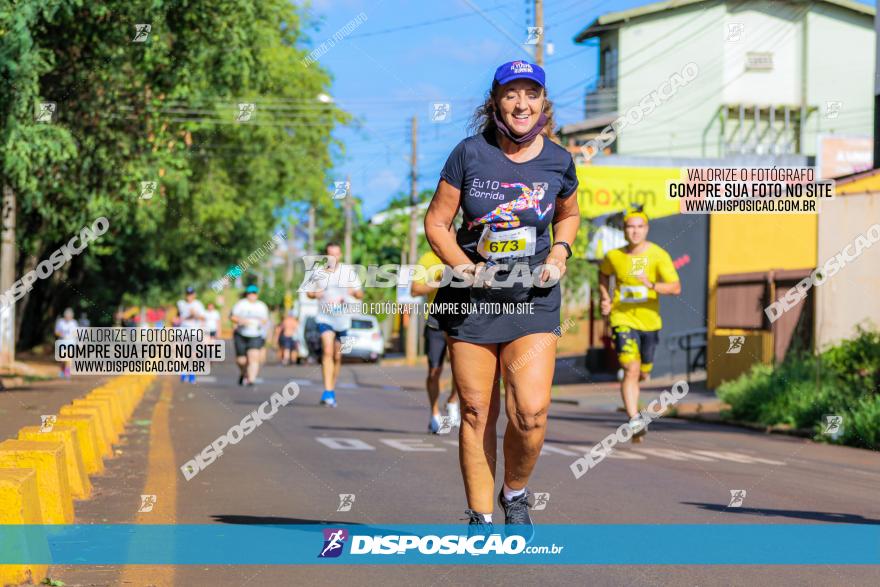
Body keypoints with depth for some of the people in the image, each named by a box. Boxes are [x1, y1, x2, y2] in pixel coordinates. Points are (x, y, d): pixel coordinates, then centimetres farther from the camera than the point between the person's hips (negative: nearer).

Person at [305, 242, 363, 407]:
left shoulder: (348, 271, 0)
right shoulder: (317, 272, -1)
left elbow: (360, 294, 4)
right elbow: (309, 292, 11)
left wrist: (353, 292, -20)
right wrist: (315, 294, -13)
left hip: (343, 319, 2)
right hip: (325, 317, -2)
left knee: (337, 357, 9)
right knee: (327, 351, -20)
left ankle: (331, 391, 26)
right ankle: (328, 392, -26)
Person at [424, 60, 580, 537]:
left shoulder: (557, 161, 1)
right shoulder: (471, 153, -5)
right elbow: (436, 221, 1)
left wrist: (560, 252, 2)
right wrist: (465, 266, -14)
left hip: (533, 300, 0)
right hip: (472, 299, 0)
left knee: (531, 411, -14)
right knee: (476, 412, 3)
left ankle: (516, 494, 14)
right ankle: (480, 516, 15)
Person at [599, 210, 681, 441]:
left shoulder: (659, 255, -10)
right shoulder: (613, 256, -4)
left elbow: (676, 287, -18)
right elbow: (603, 274, 20)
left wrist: (652, 286, -34)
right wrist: (605, 299, 6)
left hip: (649, 320, 1)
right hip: (623, 319, -1)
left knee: (643, 372, 16)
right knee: (631, 369, -18)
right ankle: (635, 421, -22)